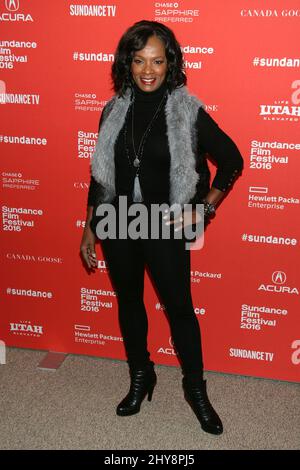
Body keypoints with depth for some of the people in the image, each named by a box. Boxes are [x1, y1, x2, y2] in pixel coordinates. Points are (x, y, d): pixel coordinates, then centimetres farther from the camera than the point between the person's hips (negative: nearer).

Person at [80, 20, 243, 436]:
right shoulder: (114, 110, 0)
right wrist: (89, 229, 7)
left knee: (179, 307, 6)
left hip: (165, 228, -3)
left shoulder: (187, 110, -10)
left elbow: (231, 160, -1)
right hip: (117, 225, 4)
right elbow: (100, 174, 7)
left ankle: (196, 388, 27)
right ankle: (140, 377, 38)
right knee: (129, 302, 16)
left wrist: (205, 209, -5)